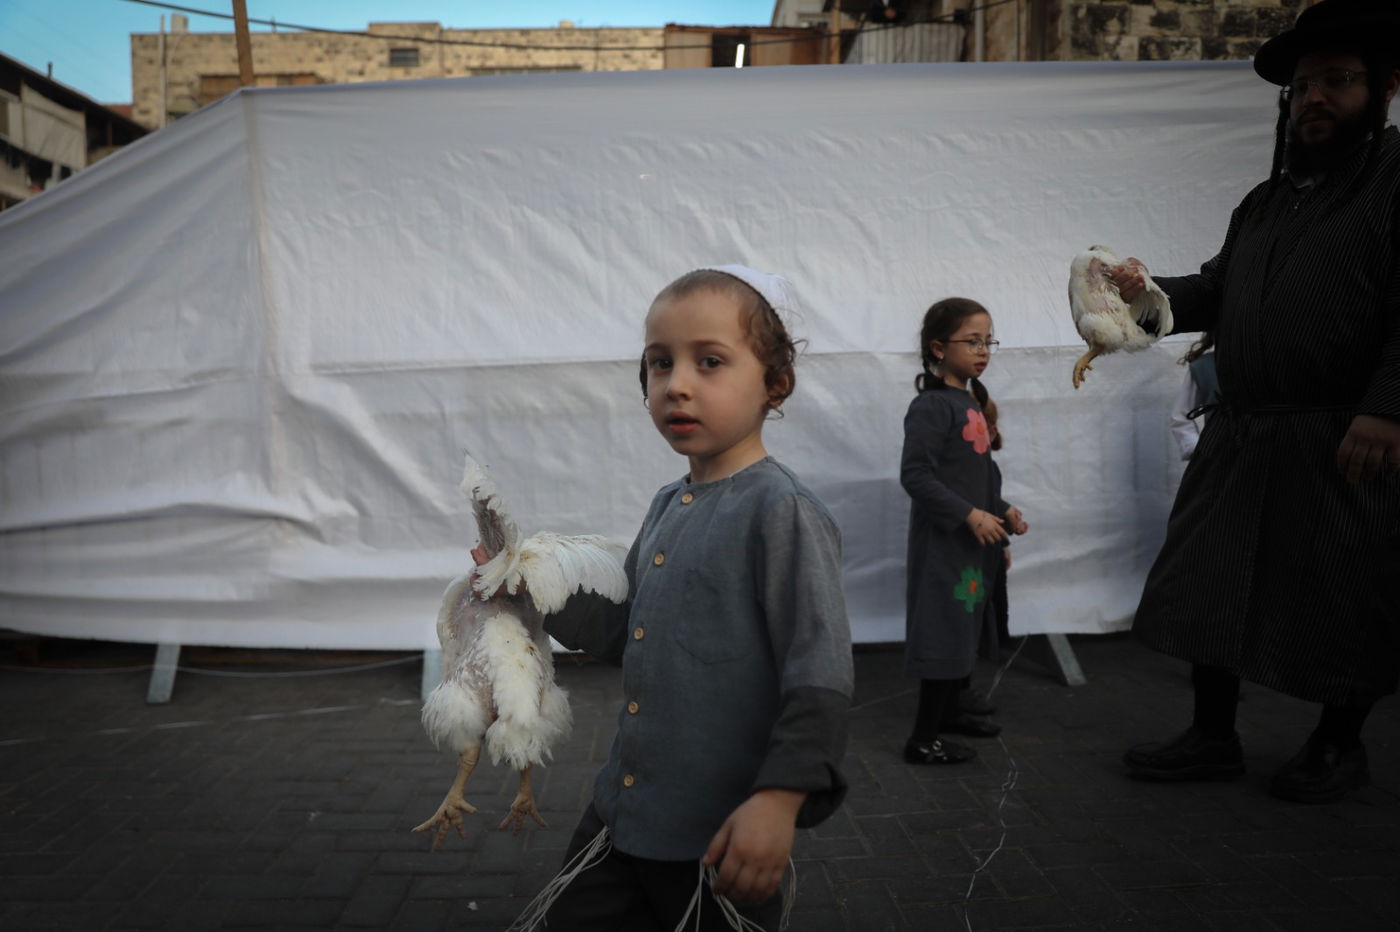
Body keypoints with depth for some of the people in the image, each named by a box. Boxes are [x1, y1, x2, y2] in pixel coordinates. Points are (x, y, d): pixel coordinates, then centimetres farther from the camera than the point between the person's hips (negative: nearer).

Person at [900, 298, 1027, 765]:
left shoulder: (970, 403, 11)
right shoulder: (932, 406, -17)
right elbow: (915, 475, -23)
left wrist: (1002, 510, 12)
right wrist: (971, 515, -24)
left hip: (972, 539, 9)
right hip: (943, 540, -9)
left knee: (966, 627, 18)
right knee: (943, 633, -5)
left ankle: (948, 711, 35)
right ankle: (923, 739, 4)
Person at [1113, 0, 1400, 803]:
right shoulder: (1266, 201, 19)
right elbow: (1220, 293, 23)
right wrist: (1152, 292, 5)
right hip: (1242, 434, 7)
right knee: (1210, 582, 9)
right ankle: (1214, 737, 22)